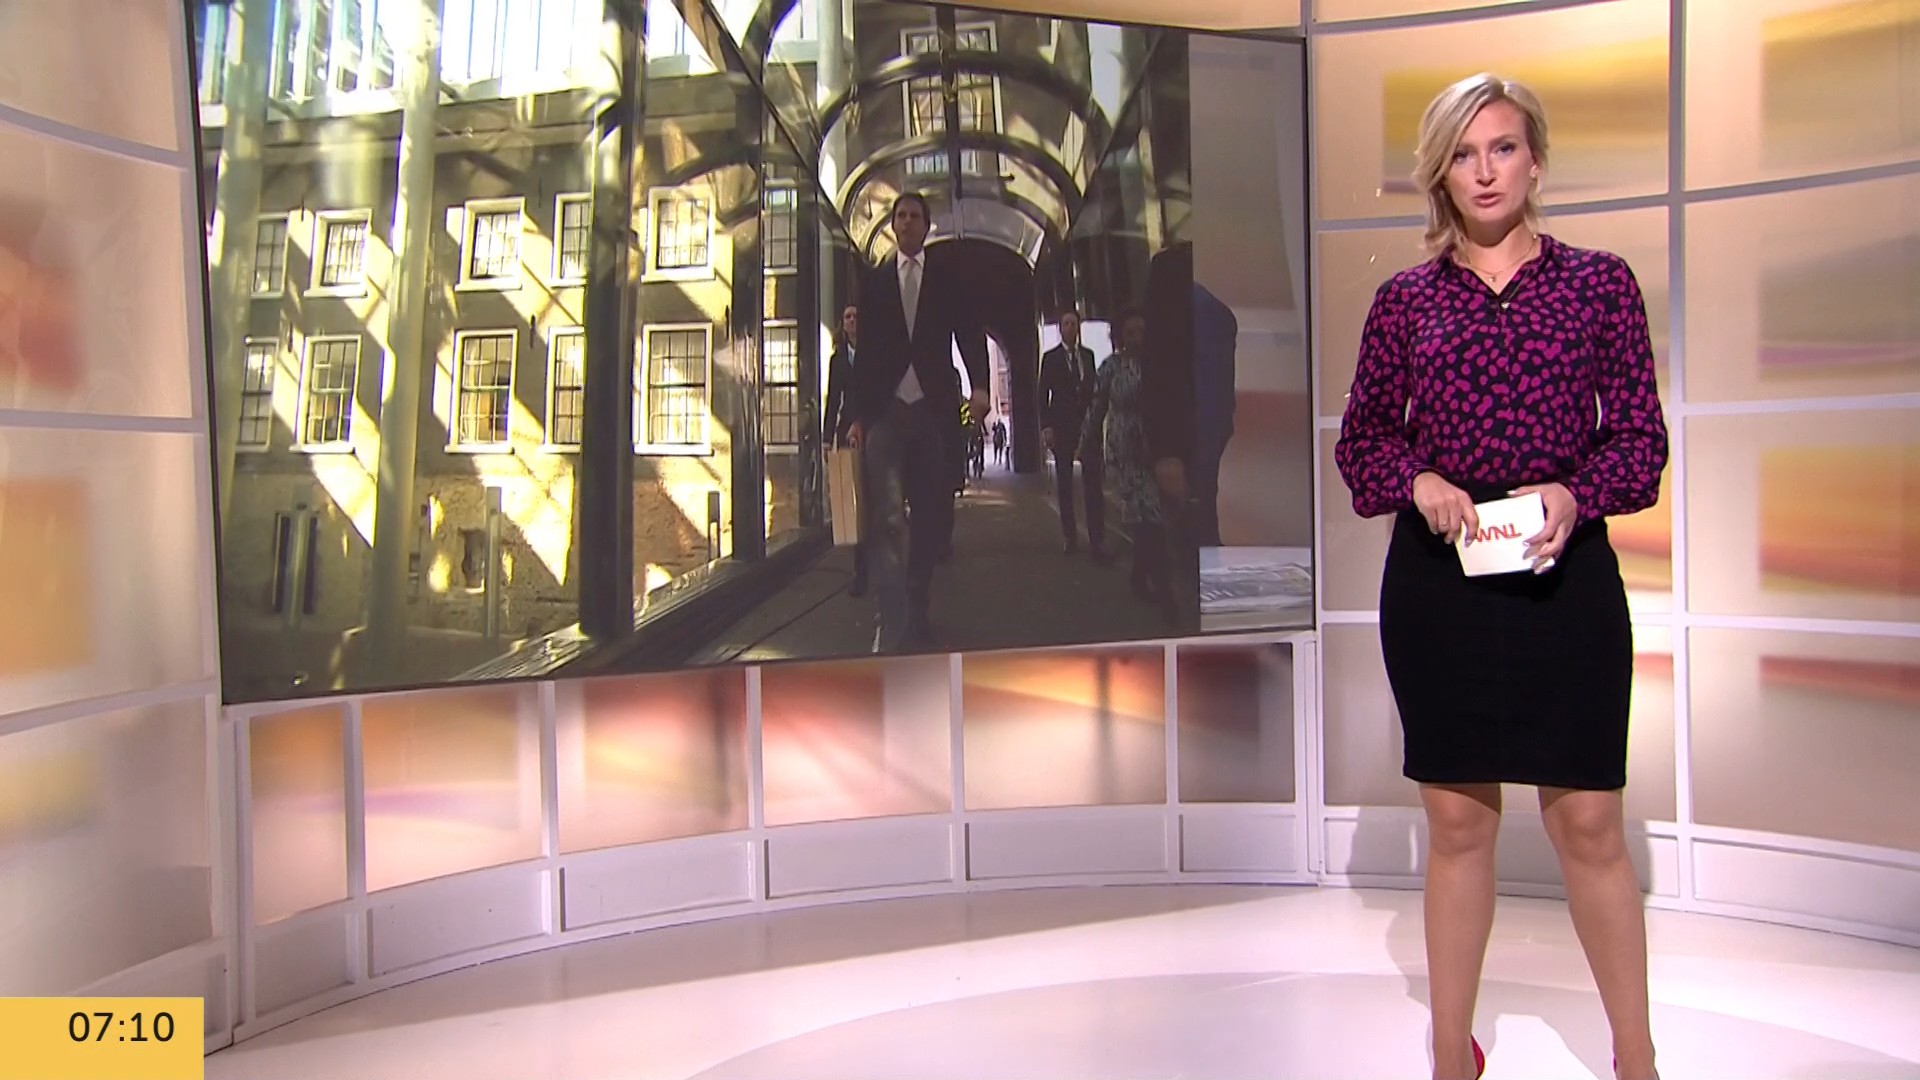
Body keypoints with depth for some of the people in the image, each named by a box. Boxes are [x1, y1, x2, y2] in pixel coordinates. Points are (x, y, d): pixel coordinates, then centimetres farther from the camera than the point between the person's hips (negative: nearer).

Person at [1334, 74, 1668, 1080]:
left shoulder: (1600, 281, 5)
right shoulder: (1405, 298, 6)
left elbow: (1642, 439, 4)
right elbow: (1360, 439, 10)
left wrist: (1574, 491, -15)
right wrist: (1420, 481, -10)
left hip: (1564, 573, -1)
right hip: (1437, 576, 1)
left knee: (1587, 819, 1)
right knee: (1457, 819, 7)